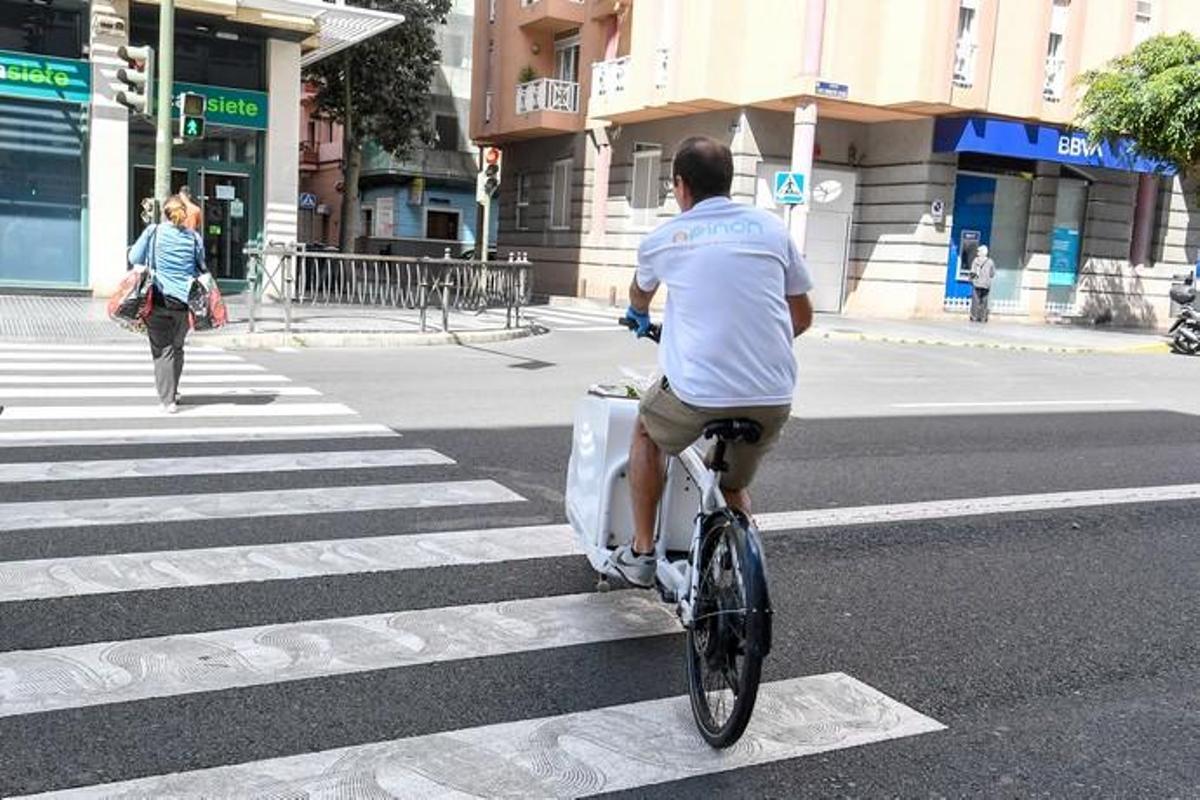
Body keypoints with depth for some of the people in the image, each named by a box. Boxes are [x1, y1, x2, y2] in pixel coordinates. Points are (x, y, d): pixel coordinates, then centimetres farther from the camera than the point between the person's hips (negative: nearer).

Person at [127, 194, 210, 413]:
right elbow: (201, 268, 7)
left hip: (159, 299, -2)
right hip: (184, 301, 2)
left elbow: (134, 258, 2)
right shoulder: (194, 237, 2)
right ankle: (172, 392, 30)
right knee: (177, 347, 18)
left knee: (162, 350, 2)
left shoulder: (153, 232, -3)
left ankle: (168, 399, -4)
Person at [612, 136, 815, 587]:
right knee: (734, 487, 29)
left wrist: (638, 317, 55)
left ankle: (641, 553, 29)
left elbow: (639, 296, 31)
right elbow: (803, 317, 17)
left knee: (646, 431, 30)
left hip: (696, 391, -2)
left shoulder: (664, 237, 7)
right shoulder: (771, 228, 10)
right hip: (773, 398, 3)